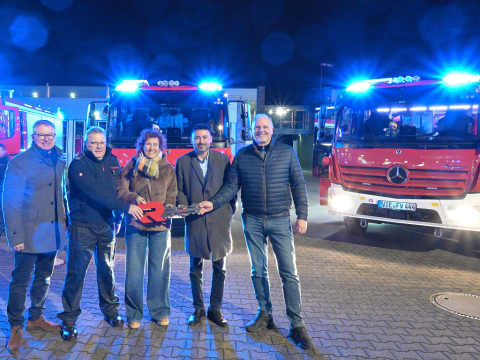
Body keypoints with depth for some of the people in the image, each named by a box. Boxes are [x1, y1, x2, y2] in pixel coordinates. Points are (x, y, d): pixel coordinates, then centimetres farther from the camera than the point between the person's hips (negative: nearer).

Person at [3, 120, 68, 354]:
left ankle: (36, 318, 36)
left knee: (44, 279, 18)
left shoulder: (58, 162, 7)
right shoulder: (19, 163, -10)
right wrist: (15, 236, -16)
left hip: (52, 233, 6)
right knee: (20, 281, 6)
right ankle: (16, 328, 23)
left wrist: (65, 223, 7)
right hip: (30, 235, -5)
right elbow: (10, 203, -11)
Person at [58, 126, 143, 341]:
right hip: (83, 227, -5)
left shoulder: (113, 162, 5)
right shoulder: (78, 165, -13)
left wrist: (118, 219, 5)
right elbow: (96, 193, -25)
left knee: (107, 270, 14)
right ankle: (68, 320, 13)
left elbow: (119, 189, 10)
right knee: (76, 273, 0)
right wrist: (126, 207, -29)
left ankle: (110, 310, 30)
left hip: (107, 225, 5)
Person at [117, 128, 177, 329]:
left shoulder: (168, 169, 9)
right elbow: (120, 190, 3)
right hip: (135, 224, 0)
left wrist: (169, 208, -11)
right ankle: (134, 314, 17)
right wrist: (134, 198, -15)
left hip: (160, 225, 1)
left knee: (160, 269, 6)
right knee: (134, 270, 3)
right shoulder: (132, 165, 7)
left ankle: (160, 312, 20)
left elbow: (172, 196, 9)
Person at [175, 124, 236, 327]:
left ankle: (215, 309, 23)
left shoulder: (223, 159, 3)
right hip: (195, 222, 0)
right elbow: (179, 190, 6)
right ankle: (198, 309, 25)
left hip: (219, 221, 0)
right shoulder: (183, 162, 4)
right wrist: (185, 208, -9)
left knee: (219, 269, 8)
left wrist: (230, 211, -2)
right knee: (196, 269, 10)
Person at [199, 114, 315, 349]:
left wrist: (302, 216, -6)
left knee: (289, 272, -2)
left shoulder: (287, 153, 1)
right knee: (258, 271, 12)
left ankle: (296, 325, 8)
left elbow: (298, 185, 0)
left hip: (280, 220, -1)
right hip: (252, 221, 2)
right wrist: (213, 203, -11)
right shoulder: (242, 156, 4)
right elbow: (231, 186, 3)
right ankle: (265, 315, 29)